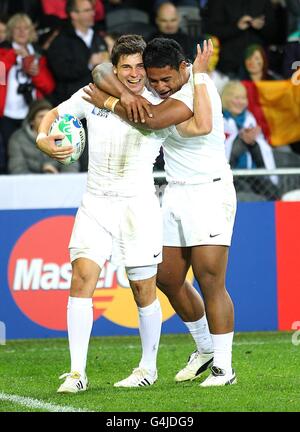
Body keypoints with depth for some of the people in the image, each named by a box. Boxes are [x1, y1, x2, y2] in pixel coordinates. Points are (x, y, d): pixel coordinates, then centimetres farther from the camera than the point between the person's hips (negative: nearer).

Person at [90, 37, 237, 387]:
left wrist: (106, 102, -18)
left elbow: (152, 121, -30)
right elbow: (102, 71, -1)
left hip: (209, 190, -8)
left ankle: (223, 367, -6)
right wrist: (123, 94, -23)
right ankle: (205, 349, 28)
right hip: (175, 193, 8)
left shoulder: (200, 87, -20)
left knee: (210, 283, -11)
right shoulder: (156, 81, 2)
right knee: (167, 280, 9)